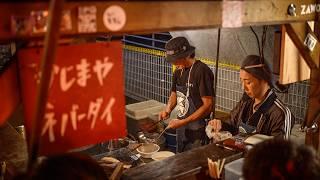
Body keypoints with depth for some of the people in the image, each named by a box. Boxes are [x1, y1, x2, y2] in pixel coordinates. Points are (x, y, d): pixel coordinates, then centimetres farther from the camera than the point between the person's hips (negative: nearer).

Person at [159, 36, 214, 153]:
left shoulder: (202, 71, -19)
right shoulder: (178, 71, 5)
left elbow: (208, 105, -20)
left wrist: (183, 122, -21)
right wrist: (168, 109, -3)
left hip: (196, 130, -7)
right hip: (181, 127, 7)